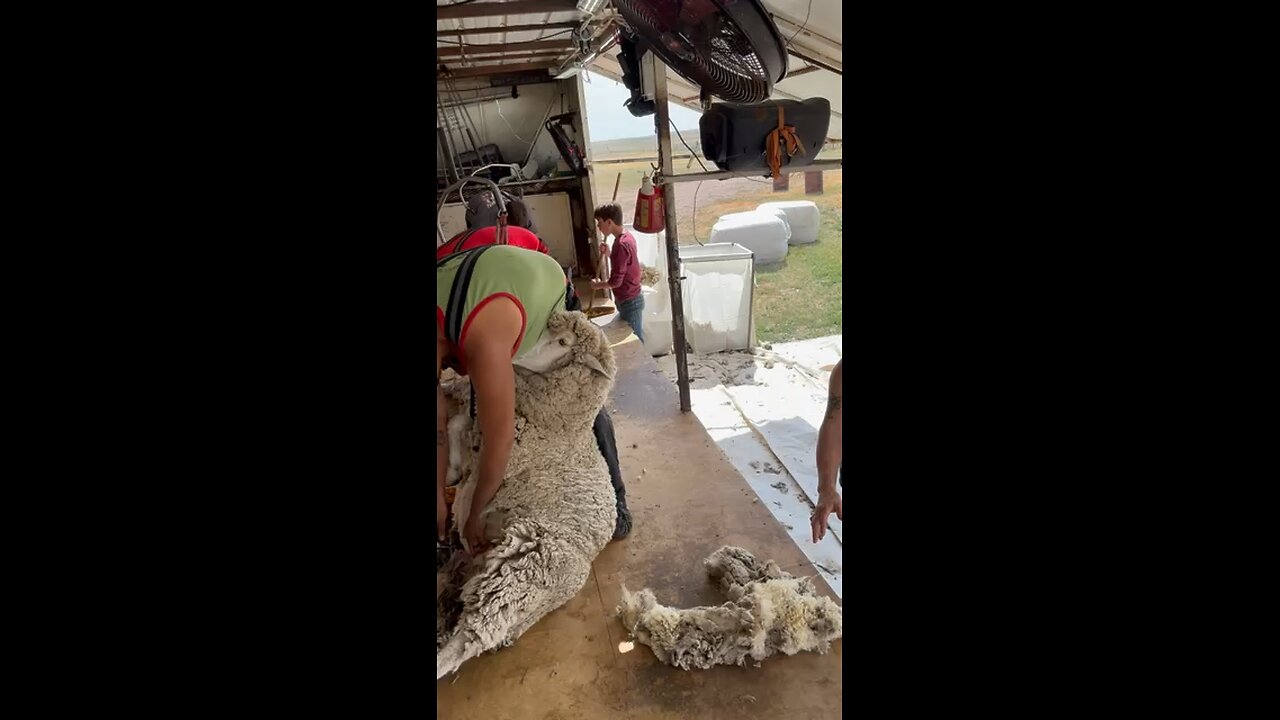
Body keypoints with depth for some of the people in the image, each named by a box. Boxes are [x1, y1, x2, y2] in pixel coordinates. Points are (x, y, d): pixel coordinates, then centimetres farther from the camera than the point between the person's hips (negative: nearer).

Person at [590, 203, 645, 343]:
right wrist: (609, 254, 5)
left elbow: (616, 281, -23)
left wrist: (597, 285, -7)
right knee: (636, 337, 19)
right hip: (631, 299, 9)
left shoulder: (621, 244, -24)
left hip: (629, 302, -9)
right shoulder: (627, 236, 5)